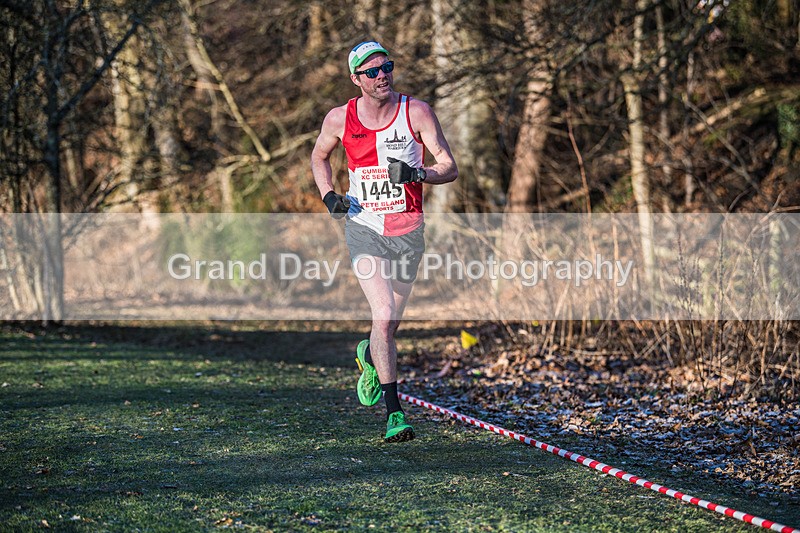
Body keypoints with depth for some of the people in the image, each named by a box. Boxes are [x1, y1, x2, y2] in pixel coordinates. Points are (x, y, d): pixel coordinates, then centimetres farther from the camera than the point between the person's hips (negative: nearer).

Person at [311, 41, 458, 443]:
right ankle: (393, 413, -11)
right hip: (363, 228, -1)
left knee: (391, 324, 12)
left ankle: (369, 356, 49)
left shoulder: (416, 112, -7)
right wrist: (329, 196, 0)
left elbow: (450, 168, -6)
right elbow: (319, 156, 17)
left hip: (408, 231, 1)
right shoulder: (339, 119, -3)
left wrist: (417, 174, -27)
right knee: (383, 317, -18)